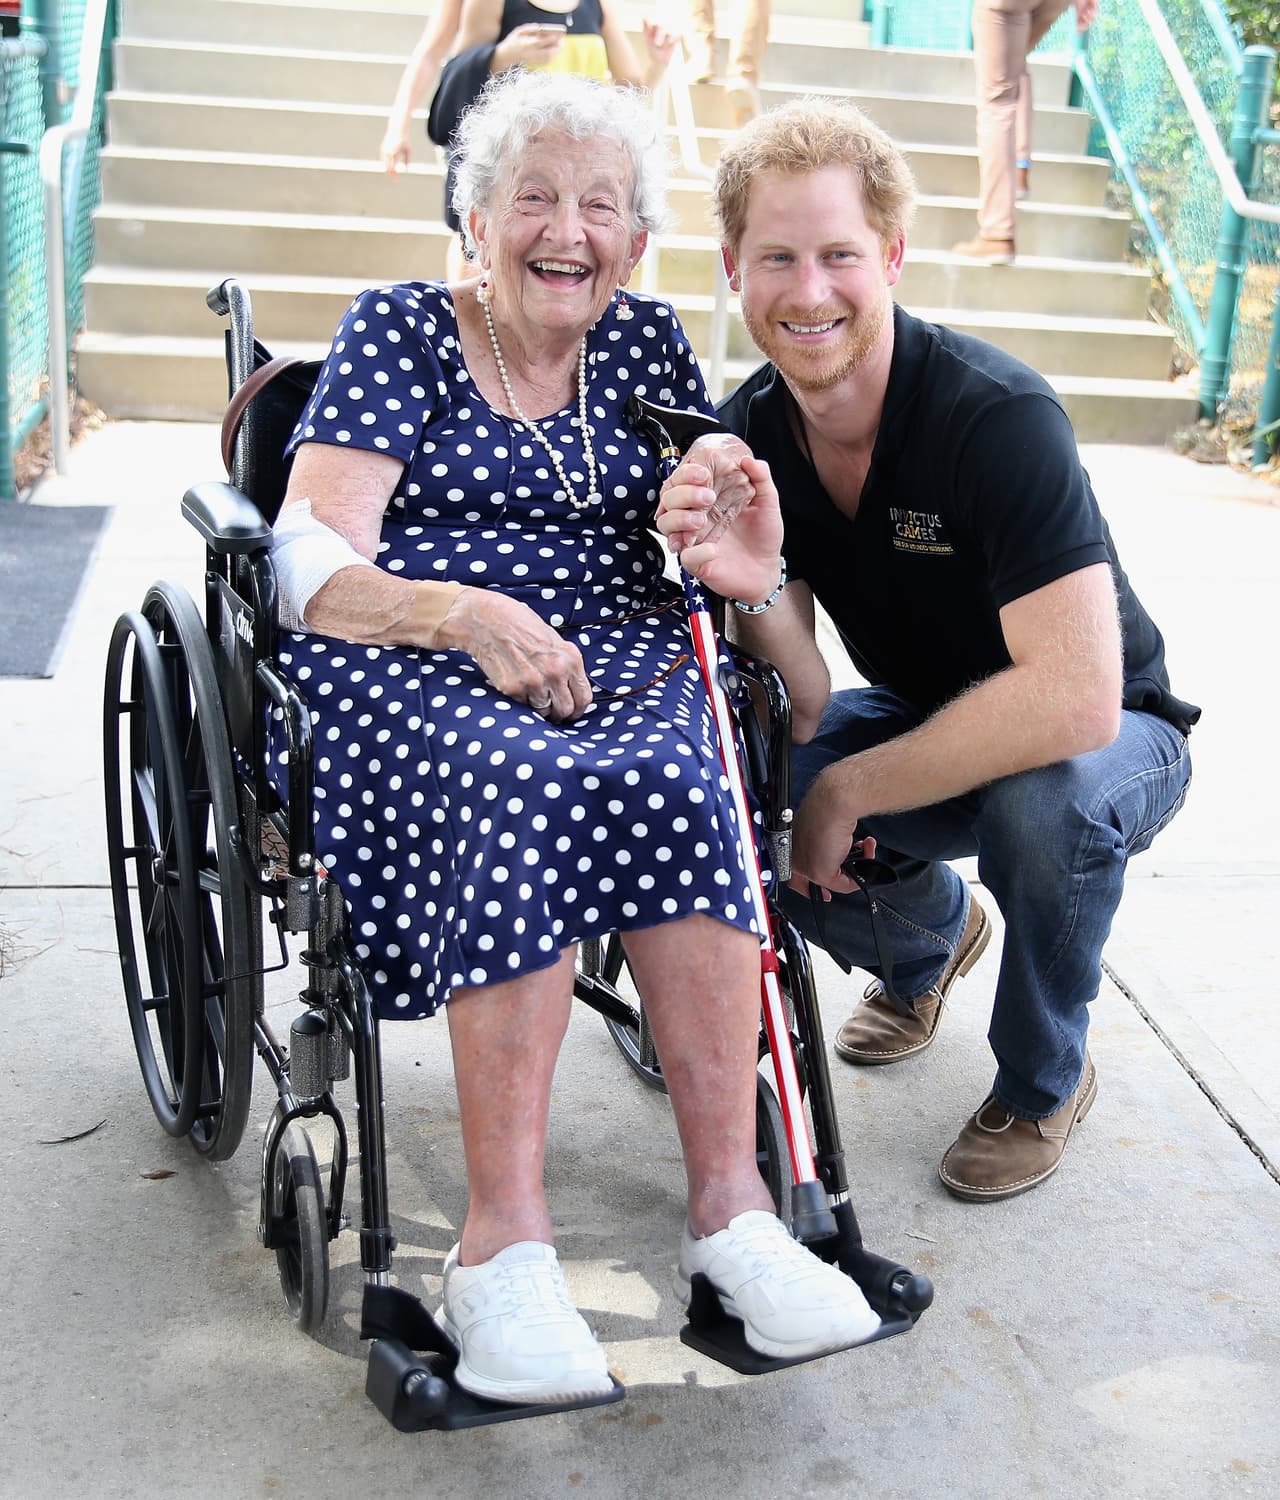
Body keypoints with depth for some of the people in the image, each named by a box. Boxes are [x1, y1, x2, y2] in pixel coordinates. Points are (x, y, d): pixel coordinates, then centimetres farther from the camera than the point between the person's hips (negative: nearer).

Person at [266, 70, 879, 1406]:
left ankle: (728, 1207, -29)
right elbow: (312, 564, -5)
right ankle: (504, 1238, -31)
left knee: (671, 788, -32)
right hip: (407, 662, -2)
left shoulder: (644, 344, 19)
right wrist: (476, 617, -24)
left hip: (614, 651, 3)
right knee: (529, 790, -36)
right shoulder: (396, 332, 7)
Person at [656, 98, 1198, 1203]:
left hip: (1115, 736, -4)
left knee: (1046, 795, -38)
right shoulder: (746, 436, -13)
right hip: (924, 717, 5)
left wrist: (850, 790, -29)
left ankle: (1043, 1082, -5)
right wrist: (755, 592, -38)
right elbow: (802, 707, -16)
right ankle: (933, 937, 15)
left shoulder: (999, 416, -29)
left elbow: (1074, 698, -37)